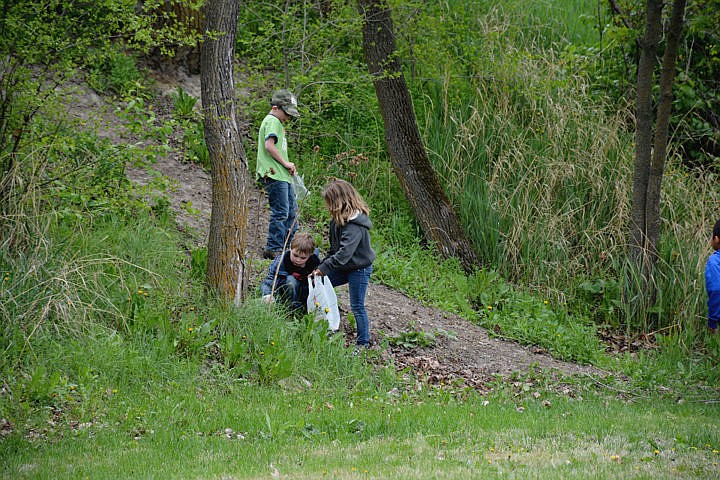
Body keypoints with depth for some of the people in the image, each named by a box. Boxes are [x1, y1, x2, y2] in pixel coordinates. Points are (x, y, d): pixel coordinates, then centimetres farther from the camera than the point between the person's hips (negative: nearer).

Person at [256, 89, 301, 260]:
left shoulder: (277, 123, 25)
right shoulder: (272, 121, -8)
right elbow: (269, 145, -21)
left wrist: (288, 165, 14)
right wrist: (286, 163, -14)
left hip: (282, 176, 11)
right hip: (274, 175, -11)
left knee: (292, 211, 13)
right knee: (280, 212, -10)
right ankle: (273, 249, -7)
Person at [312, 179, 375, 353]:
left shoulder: (355, 225, -28)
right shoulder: (338, 220, 3)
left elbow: (344, 253, -35)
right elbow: (335, 249, 11)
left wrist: (324, 268, -33)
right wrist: (321, 266, 1)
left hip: (359, 269, -9)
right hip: (343, 267, 9)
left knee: (357, 306, -1)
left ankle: (363, 343, 15)